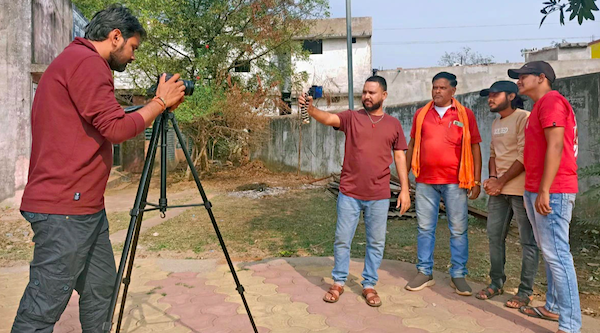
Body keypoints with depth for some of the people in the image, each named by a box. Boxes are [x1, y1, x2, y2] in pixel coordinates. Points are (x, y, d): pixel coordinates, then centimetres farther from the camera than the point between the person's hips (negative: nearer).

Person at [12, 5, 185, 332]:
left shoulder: (75, 60, 21)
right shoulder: (85, 60, -12)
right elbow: (116, 128, -18)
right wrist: (160, 101, -6)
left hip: (86, 205, 11)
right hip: (65, 207, -11)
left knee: (101, 289, 15)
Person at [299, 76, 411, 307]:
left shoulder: (393, 124, 7)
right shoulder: (351, 117, 2)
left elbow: (400, 158, 7)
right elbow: (328, 119, -16)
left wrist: (404, 189, 1)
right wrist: (310, 109, -36)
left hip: (379, 196, 1)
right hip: (349, 193, -1)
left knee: (376, 242, 10)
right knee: (342, 240, 7)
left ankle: (369, 285, 26)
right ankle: (338, 283, 24)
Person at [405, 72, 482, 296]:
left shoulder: (465, 115, 4)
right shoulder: (421, 114, 10)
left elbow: (475, 148, 4)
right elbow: (412, 146, 14)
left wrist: (476, 181, -2)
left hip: (455, 182, -2)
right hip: (425, 181, 2)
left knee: (458, 230, 3)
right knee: (425, 228, 7)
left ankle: (459, 275, 16)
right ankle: (425, 273, 18)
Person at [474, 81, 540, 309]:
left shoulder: (524, 118, -8)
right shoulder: (496, 123, 17)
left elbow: (525, 156, -15)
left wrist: (501, 181, -13)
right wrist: (492, 178, 1)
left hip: (520, 189, -8)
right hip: (498, 189, 8)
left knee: (527, 241, 1)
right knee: (495, 236, 11)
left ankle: (525, 291, 10)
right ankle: (496, 283, 24)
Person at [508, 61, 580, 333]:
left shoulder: (551, 100, -10)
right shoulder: (541, 106, 20)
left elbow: (555, 147, -20)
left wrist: (544, 191, -23)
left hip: (552, 191, -10)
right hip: (537, 189, 10)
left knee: (556, 254, -9)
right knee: (549, 252, 15)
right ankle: (554, 307, 26)